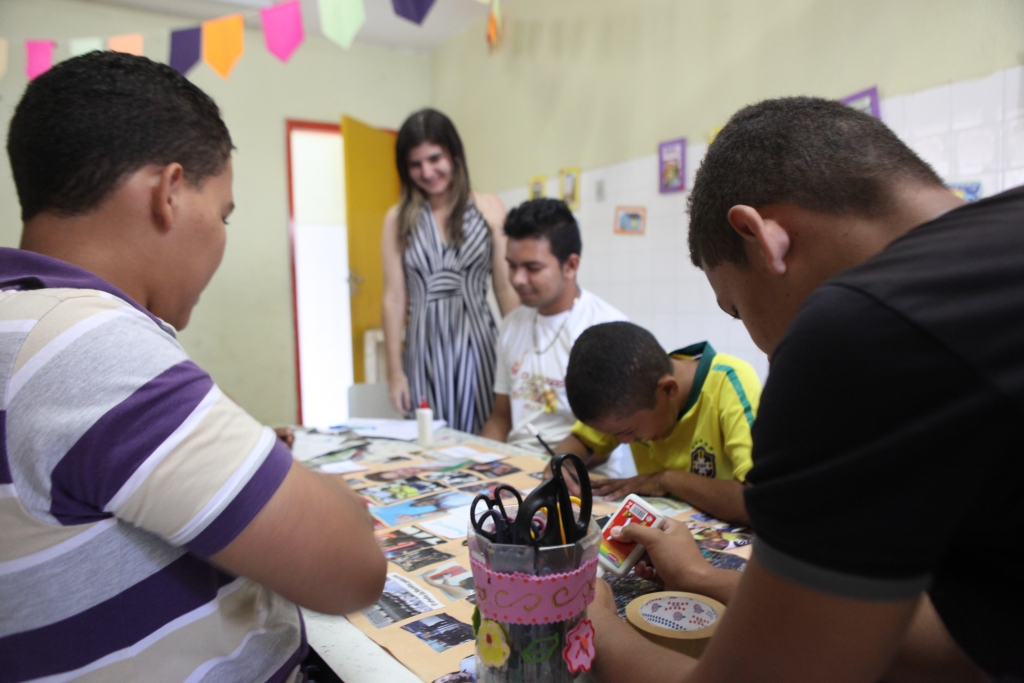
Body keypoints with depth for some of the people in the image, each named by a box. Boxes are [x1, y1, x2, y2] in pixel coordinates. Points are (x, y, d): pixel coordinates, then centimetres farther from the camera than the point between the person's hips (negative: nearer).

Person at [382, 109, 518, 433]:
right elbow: (394, 298, 3)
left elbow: (506, 288, 4)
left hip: (476, 343, -1)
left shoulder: (489, 209, 3)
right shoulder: (399, 218, 5)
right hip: (424, 346, 1)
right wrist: (395, 371, 0)